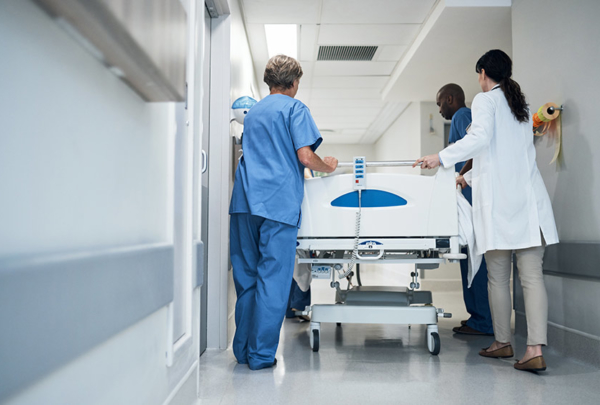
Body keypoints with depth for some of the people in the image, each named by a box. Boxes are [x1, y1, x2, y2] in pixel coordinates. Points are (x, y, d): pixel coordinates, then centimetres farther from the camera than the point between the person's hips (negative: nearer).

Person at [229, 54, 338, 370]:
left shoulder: (252, 112, 23)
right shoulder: (294, 108, 1)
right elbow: (305, 157, -11)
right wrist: (328, 166, 9)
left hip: (245, 200, 7)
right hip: (279, 202, -6)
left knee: (246, 276, 10)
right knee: (273, 278, -2)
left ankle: (243, 349, 16)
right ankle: (261, 353, 0)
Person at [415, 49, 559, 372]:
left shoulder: (485, 100, 0)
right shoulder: (522, 106, 23)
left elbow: (481, 139, -18)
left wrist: (441, 158, -12)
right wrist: (470, 177, 34)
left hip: (499, 200, -6)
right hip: (530, 199, 6)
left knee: (498, 278, 6)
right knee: (532, 276, -1)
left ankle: (503, 342, 17)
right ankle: (535, 350, -6)